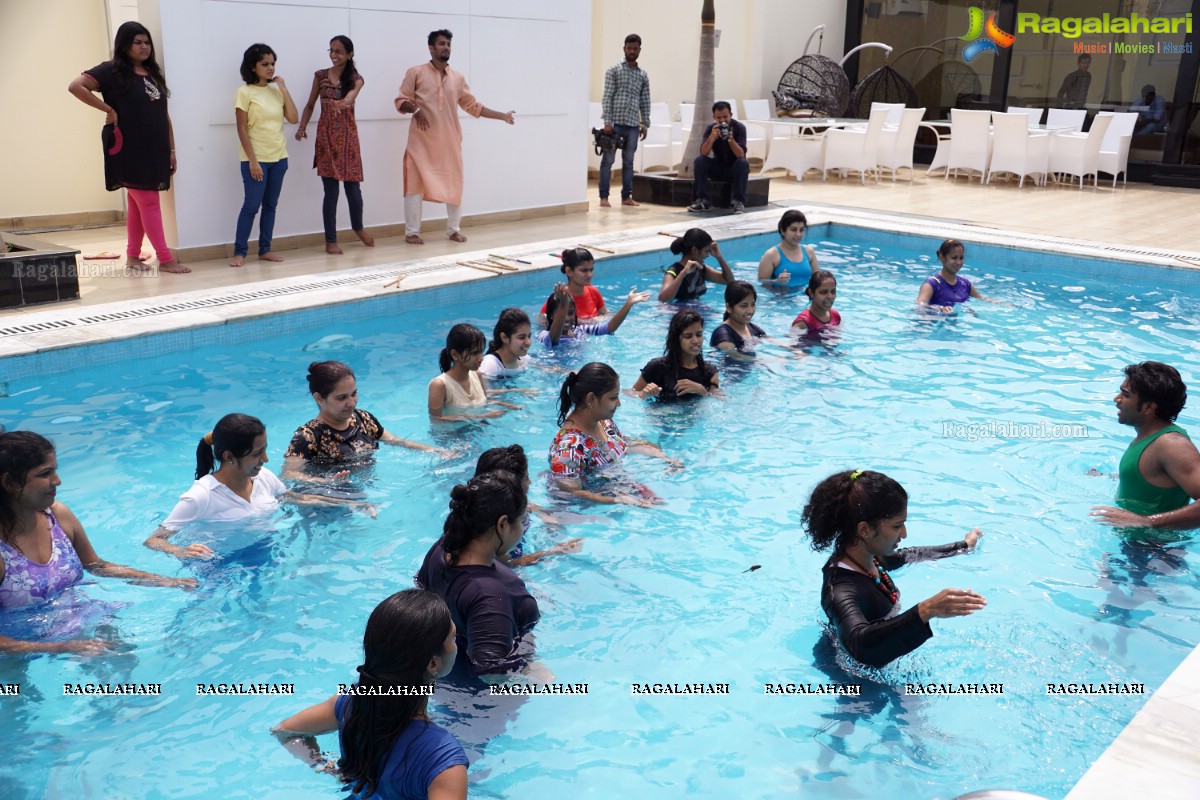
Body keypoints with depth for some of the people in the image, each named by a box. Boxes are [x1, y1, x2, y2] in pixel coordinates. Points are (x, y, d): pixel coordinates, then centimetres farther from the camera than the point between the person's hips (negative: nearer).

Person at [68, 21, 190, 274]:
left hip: (154, 150, 6)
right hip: (130, 149, -6)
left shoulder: (154, 74, 15)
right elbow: (75, 86, -16)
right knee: (149, 202, -7)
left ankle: (133, 255, 19)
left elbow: (164, 115, 15)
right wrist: (109, 110, -14)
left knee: (138, 203, 11)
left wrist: (171, 150, 10)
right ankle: (165, 259, -6)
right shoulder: (112, 71, -5)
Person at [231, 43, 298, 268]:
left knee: (270, 205, 8)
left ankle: (265, 249, 15)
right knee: (251, 205, -5)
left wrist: (283, 89, -4)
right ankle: (239, 252, 2)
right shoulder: (245, 92, -7)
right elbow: (242, 129, -10)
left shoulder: (276, 90, 8)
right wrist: (252, 161, -16)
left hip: (278, 157, 5)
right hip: (256, 158, -5)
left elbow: (293, 119, -1)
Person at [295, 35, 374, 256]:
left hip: (348, 135, 0)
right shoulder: (320, 76, 4)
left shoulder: (355, 79, 0)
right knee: (331, 189, -2)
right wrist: (302, 127, -3)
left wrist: (344, 102, -45)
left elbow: (351, 96, -22)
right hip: (326, 136, 0)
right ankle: (331, 240, 6)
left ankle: (358, 227, 31)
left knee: (353, 186, 2)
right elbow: (310, 105, 11)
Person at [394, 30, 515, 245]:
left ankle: (454, 230, 18)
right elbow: (401, 101, 0)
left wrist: (503, 116, 8)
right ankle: (411, 232, 2)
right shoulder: (416, 73, -1)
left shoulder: (457, 77, 9)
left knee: (454, 184, 6)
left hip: (450, 140, 4)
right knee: (416, 184, -4)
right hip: (422, 140, -4)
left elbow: (473, 106, 12)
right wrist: (415, 110, -22)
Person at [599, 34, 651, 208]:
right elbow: (607, 97, -5)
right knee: (608, 160, -2)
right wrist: (607, 122, -13)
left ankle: (626, 196, 13)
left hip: (633, 125, 4)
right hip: (615, 123, -4)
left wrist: (645, 124, 8)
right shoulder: (614, 70, 1)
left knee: (628, 162, 7)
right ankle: (604, 197, 2)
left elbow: (645, 102, 14)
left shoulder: (643, 75, 13)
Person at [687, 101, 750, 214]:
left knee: (743, 163, -34)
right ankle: (703, 200, -19)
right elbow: (703, 153, -22)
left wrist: (730, 139, -40)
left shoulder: (739, 127, -15)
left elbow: (741, 155, -26)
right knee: (699, 161, -22)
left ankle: (739, 202, -31)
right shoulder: (711, 128, -9)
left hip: (735, 169, -2)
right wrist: (712, 136, -37)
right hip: (718, 168, 2)